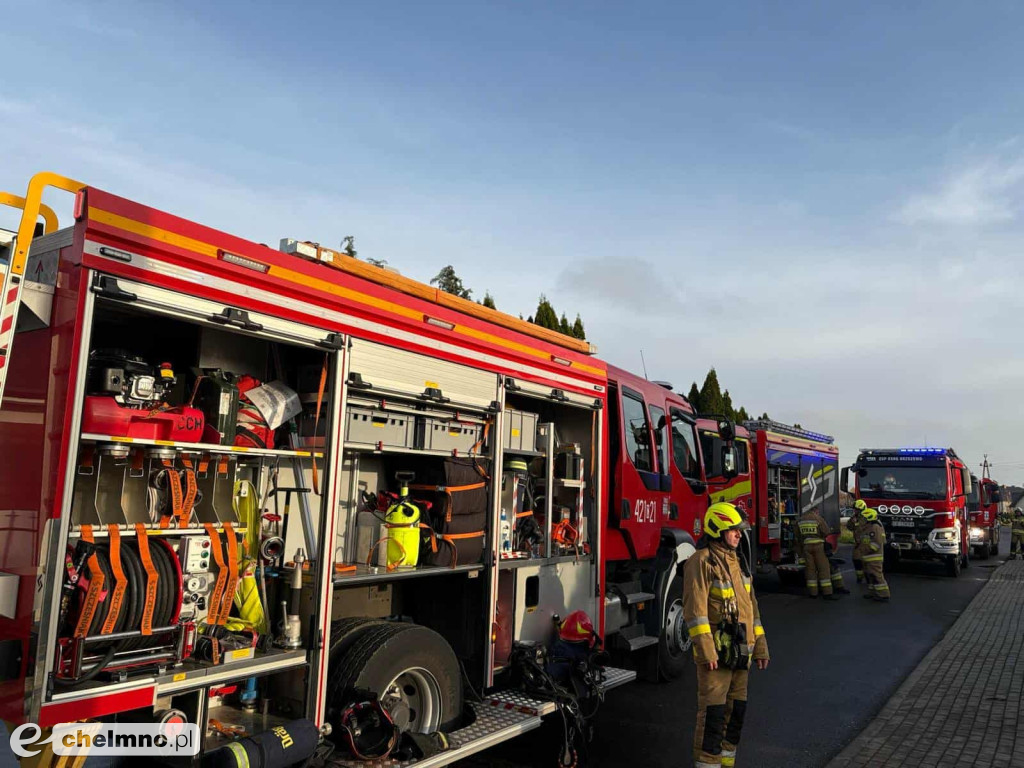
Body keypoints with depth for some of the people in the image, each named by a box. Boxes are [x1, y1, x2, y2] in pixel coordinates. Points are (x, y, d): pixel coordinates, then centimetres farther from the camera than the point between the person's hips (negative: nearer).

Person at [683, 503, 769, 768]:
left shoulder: (737, 562, 15)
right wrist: (706, 651, -21)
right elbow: (695, 609, -17)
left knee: (736, 710, 13)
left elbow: (750, 606, 19)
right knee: (712, 712, -5)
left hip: (739, 653, 8)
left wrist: (760, 646, 16)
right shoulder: (702, 561, -12)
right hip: (716, 651, -8)